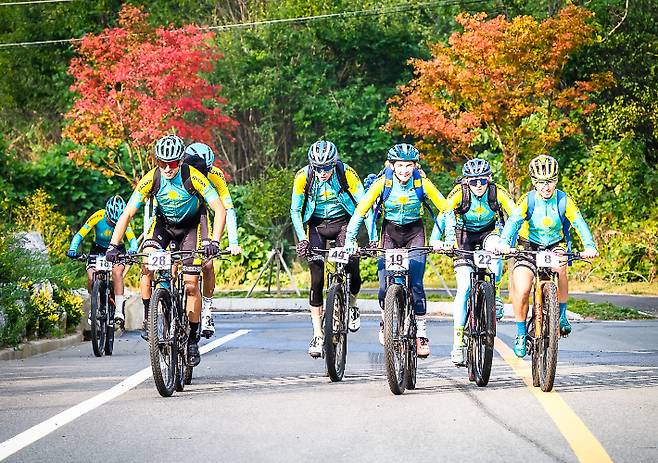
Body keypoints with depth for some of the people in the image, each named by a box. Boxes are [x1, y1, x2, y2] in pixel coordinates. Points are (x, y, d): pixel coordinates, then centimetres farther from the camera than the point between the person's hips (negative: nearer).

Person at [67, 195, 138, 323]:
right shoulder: (98, 217, -24)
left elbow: (132, 238, -25)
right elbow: (80, 234, -25)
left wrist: (133, 249, -48)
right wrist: (73, 249, -42)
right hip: (98, 249, 1)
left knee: (117, 272, -29)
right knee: (91, 278, -21)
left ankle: (119, 310, -28)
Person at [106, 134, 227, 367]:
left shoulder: (193, 177, -29)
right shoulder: (152, 179, -24)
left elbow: (219, 209, -30)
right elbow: (127, 213, -22)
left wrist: (214, 241, -43)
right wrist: (113, 246, -32)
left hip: (190, 225, -2)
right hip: (163, 223, 2)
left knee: (191, 283, -10)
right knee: (147, 264, -26)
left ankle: (192, 341, 3)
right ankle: (148, 318, -11)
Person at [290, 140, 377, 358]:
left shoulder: (346, 173, -21)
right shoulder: (303, 176, -18)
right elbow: (295, 211, -10)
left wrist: (373, 238, -25)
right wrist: (302, 239, -22)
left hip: (343, 222, 0)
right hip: (316, 225, 1)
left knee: (352, 271, -17)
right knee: (317, 280, -8)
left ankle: (352, 305, 16)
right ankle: (317, 335, -3)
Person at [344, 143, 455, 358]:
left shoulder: (422, 183, -19)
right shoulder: (383, 183, -20)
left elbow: (447, 210, -13)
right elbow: (360, 212, -17)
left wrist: (449, 239, -24)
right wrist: (350, 240, -25)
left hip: (415, 231, 0)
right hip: (390, 230, 0)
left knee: (416, 284, -15)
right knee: (385, 285, -11)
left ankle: (421, 334, -7)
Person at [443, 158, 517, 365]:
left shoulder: (497, 192, -23)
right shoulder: (460, 193, -25)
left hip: (489, 231, 1)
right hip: (465, 234, -1)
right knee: (464, 287, -14)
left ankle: (495, 295, -17)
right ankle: (458, 342, -10)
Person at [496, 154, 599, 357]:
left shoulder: (563, 200, -14)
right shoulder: (528, 200, -16)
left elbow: (579, 223, -25)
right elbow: (513, 220, -31)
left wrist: (589, 247, -43)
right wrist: (504, 242, -51)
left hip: (555, 245, 0)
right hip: (529, 245, 0)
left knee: (559, 268, -35)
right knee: (521, 290, -21)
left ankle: (562, 314, -14)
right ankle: (521, 333, 2)